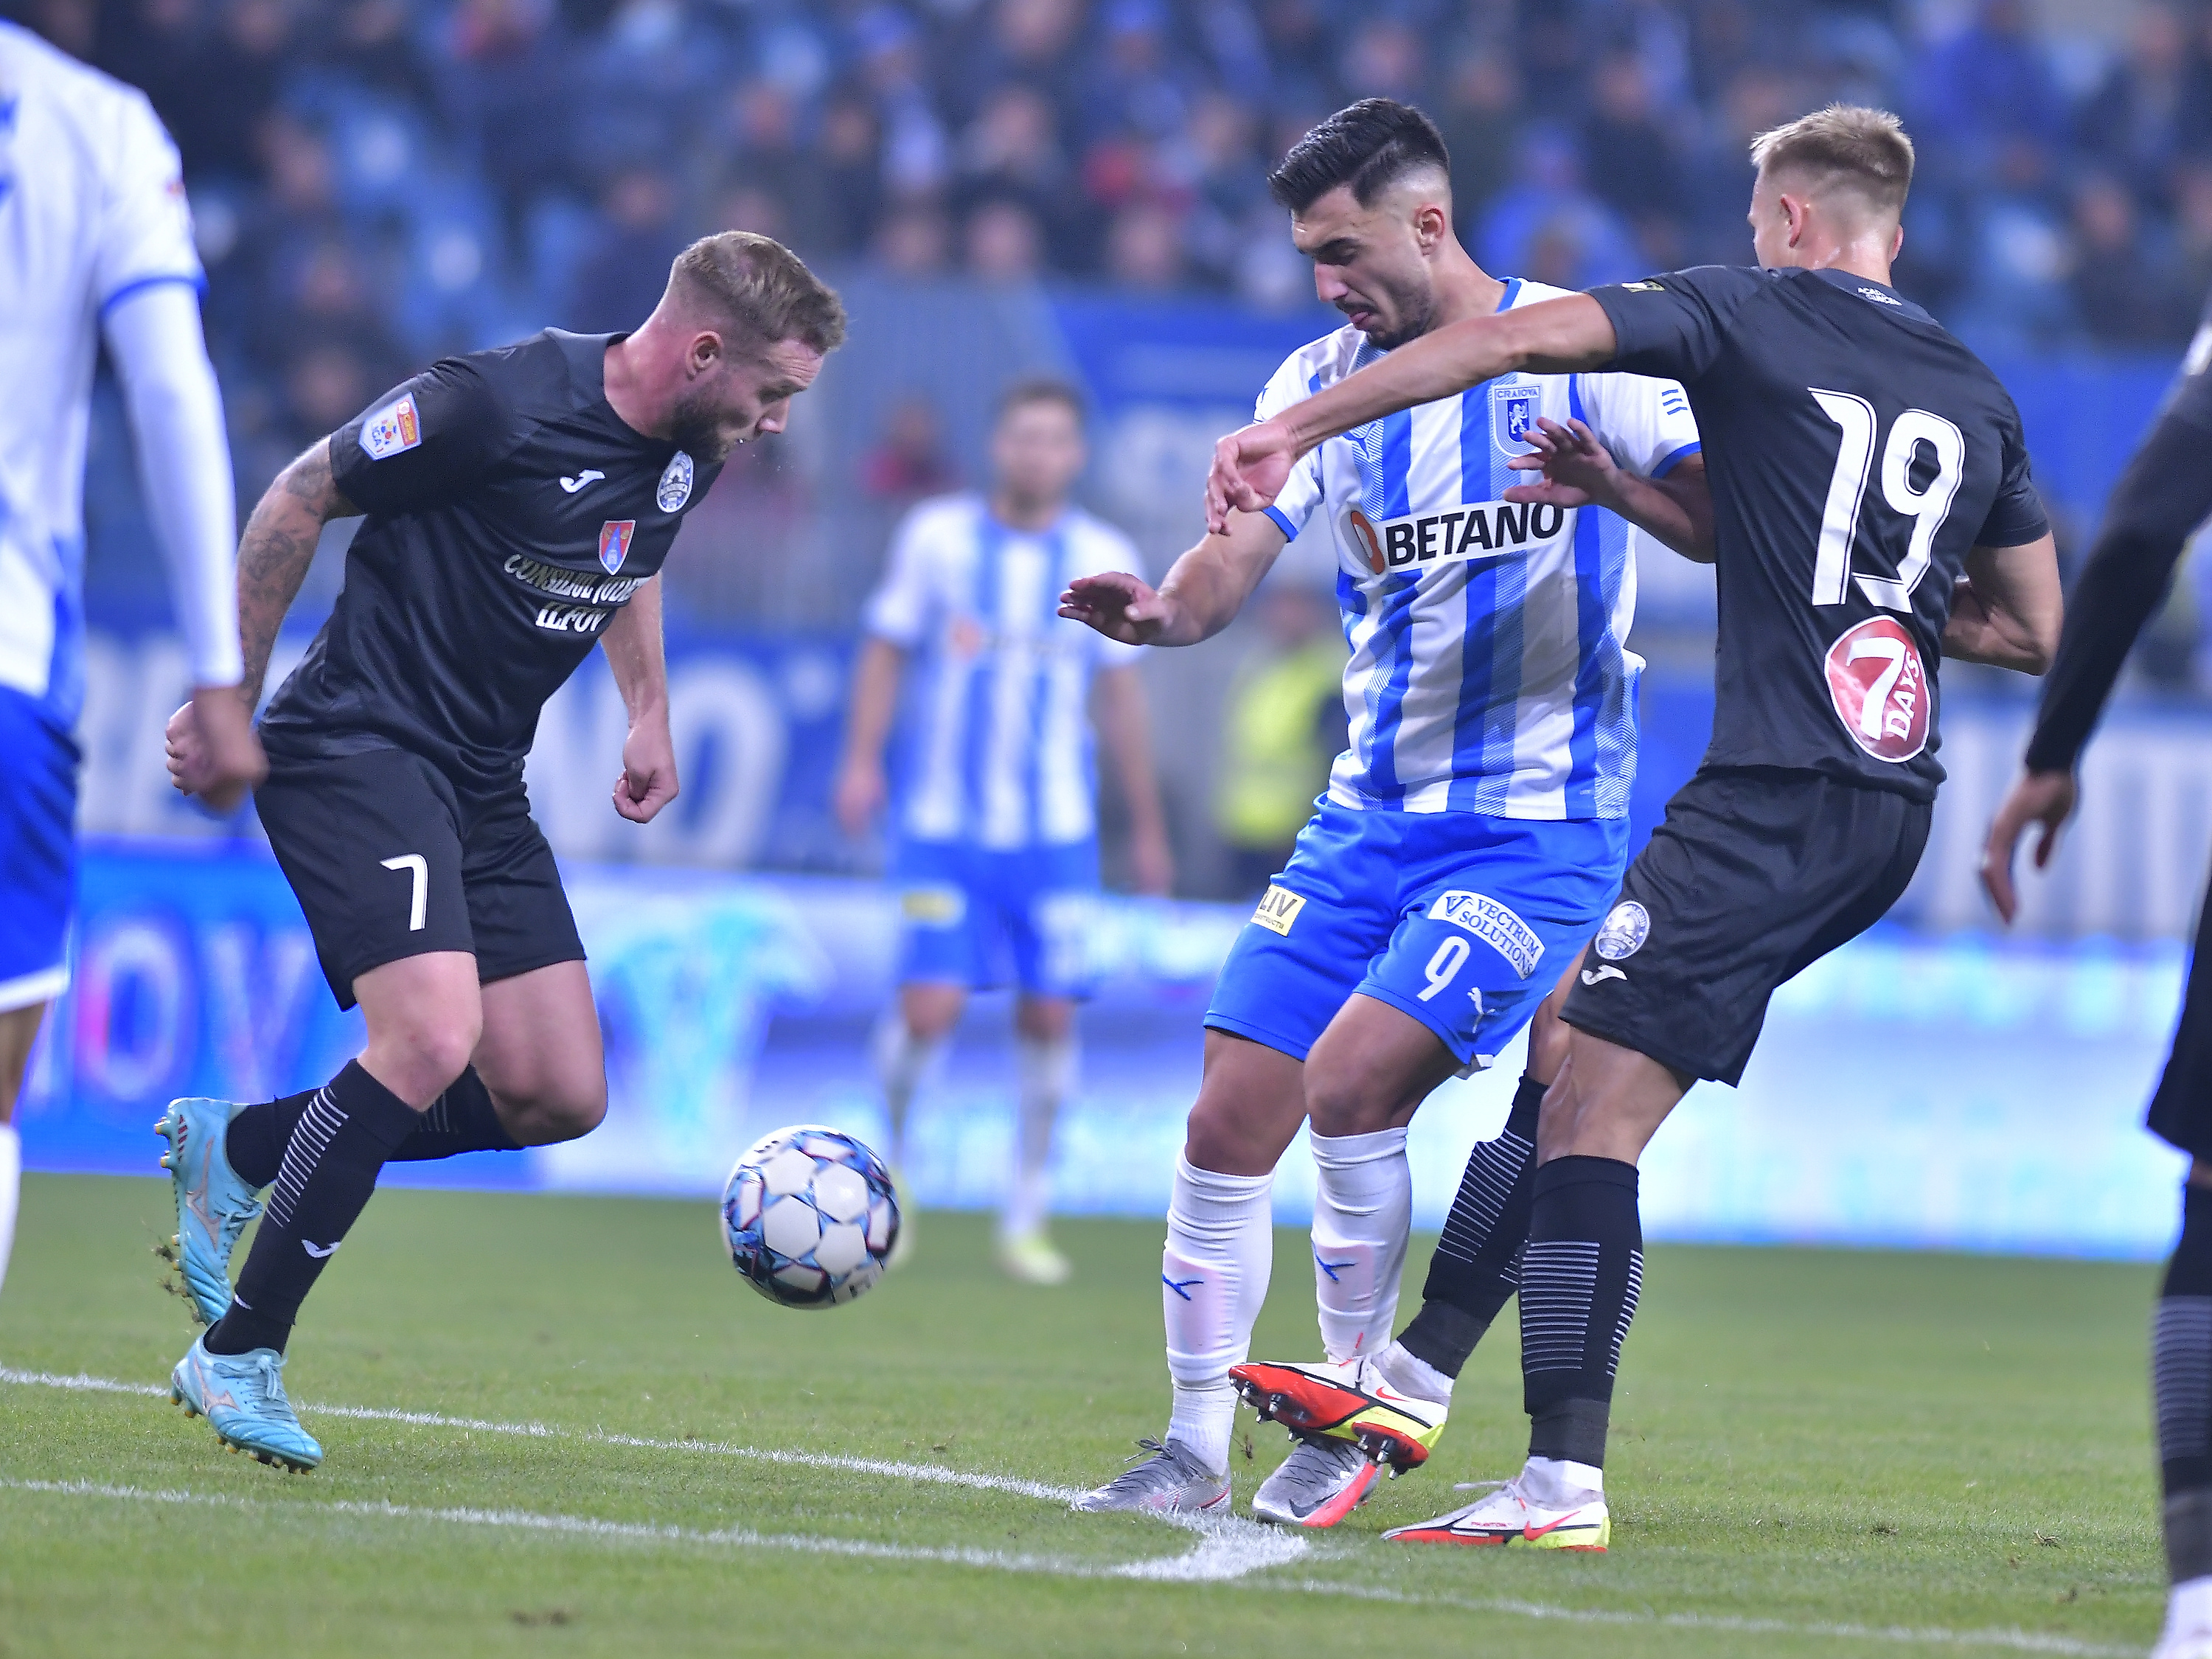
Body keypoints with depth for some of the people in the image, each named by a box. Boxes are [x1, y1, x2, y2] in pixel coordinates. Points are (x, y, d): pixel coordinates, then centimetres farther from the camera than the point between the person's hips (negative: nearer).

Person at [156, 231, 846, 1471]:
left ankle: (236, 1151, 19)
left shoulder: (690, 456, 4)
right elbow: (299, 499, -10)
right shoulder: (500, 404, -21)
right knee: (436, 1035, -26)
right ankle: (239, 1356, -14)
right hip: (358, 751, -9)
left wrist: (650, 711, 20)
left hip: (484, 788, 9)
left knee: (560, 1097, 3)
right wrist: (228, 701, -5)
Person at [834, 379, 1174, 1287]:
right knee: (929, 1011, -11)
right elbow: (885, 650, 7)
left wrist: (1147, 827, 14)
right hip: (944, 827, -2)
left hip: (1056, 832, 2)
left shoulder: (1103, 558, 4)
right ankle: (891, 1159, 18)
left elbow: (1119, 694, 12)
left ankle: (1026, 1218, 10)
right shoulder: (935, 535, 0)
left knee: (1050, 1016, -4)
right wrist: (862, 760, -5)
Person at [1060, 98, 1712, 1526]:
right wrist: (1156, 611, -27)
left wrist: (1616, 487, -33)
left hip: (1541, 827, -5)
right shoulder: (1324, 382, 7)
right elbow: (1232, 563, -4)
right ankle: (1197, 1444, 10)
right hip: (1373, 810, 5)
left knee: (1351, 1079, -20)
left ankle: (1360, 1399, -2)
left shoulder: (1581, 352, -7)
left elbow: (1734, 529, -13)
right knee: (1232, 1116, -2)